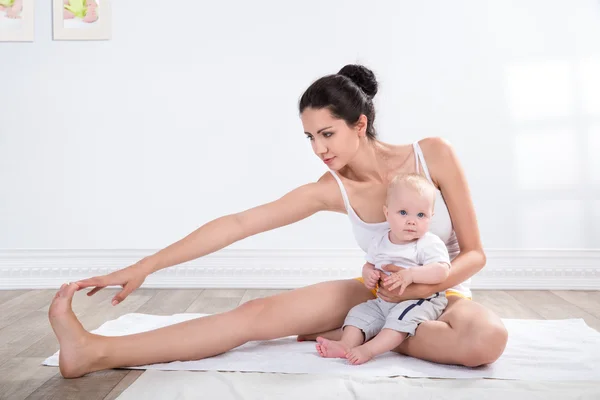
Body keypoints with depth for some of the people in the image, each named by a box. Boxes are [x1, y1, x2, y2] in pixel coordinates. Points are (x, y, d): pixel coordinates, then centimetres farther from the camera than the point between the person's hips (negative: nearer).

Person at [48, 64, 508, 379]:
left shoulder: (434, 154, -19)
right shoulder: (332, 189, -14)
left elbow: (475, 254, -11)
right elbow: (238, 223, -19)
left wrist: (421, 285, -31)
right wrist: (143, 267, -23)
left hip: (442, 293, 0)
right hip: (379, 292, 1)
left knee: (487, 338, -38)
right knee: (261, 313, -19)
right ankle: (96, 351, -21)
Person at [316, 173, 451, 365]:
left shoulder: (430, 243, -14)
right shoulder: (379, 241, 4)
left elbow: (441, 271, -27)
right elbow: (369, 264, 16)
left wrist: (411, 274, -36)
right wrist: (368, 273, -9)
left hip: (421, 302, -6)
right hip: (384, 302, 7)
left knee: (403, 316, -32)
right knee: (360, 312, -5)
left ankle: (369, 349, -39)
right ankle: (346, 344, -22)